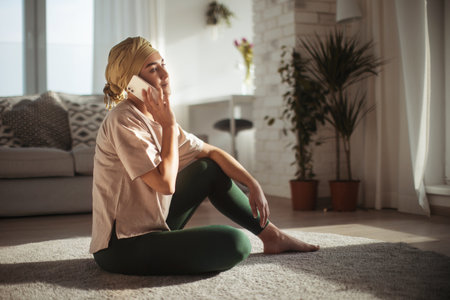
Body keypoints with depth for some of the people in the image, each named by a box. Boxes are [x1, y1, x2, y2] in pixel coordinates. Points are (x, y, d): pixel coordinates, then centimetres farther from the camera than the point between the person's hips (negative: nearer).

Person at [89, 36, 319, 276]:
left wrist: (253, 184, 4)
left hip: (149, 227, 9)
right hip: (122, 248, -9)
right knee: (237, 243, -24)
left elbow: (211, 152, 13)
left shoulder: (156, 119, 8)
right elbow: (165, 184, -23)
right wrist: (169, 125, -16)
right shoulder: (123, 121, -19)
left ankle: (272, 235, 19)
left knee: (211, 169, 12)